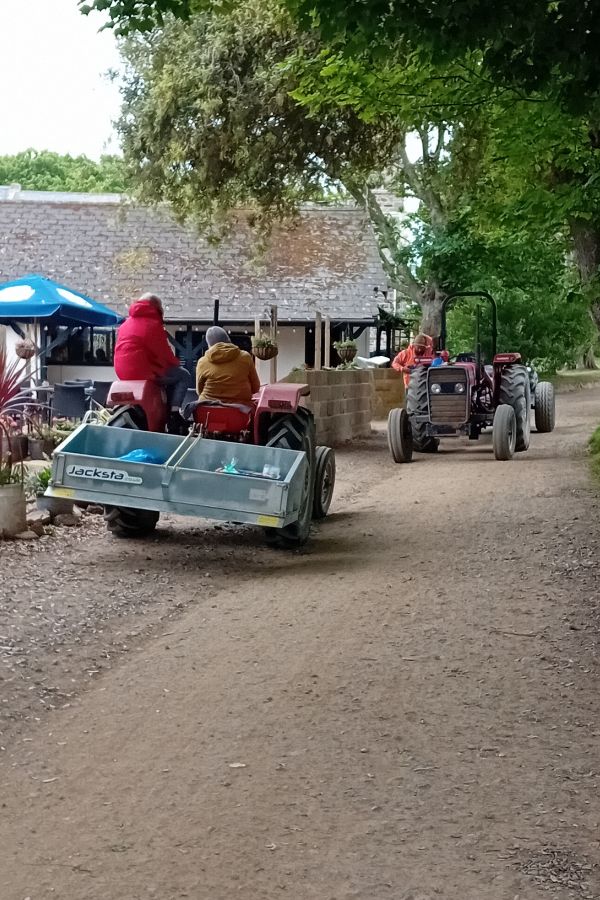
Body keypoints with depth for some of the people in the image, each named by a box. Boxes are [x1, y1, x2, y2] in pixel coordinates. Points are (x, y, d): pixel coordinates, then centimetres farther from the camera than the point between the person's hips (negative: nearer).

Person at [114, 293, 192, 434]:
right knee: (184, 376, 5)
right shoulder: (153, 324, -9)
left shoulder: (126, 323, 18)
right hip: (144, 372, -9)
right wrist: (176, 363, 13)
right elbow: (164, 353, -8)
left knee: (172, 374, 30)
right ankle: (173, 414, -5)